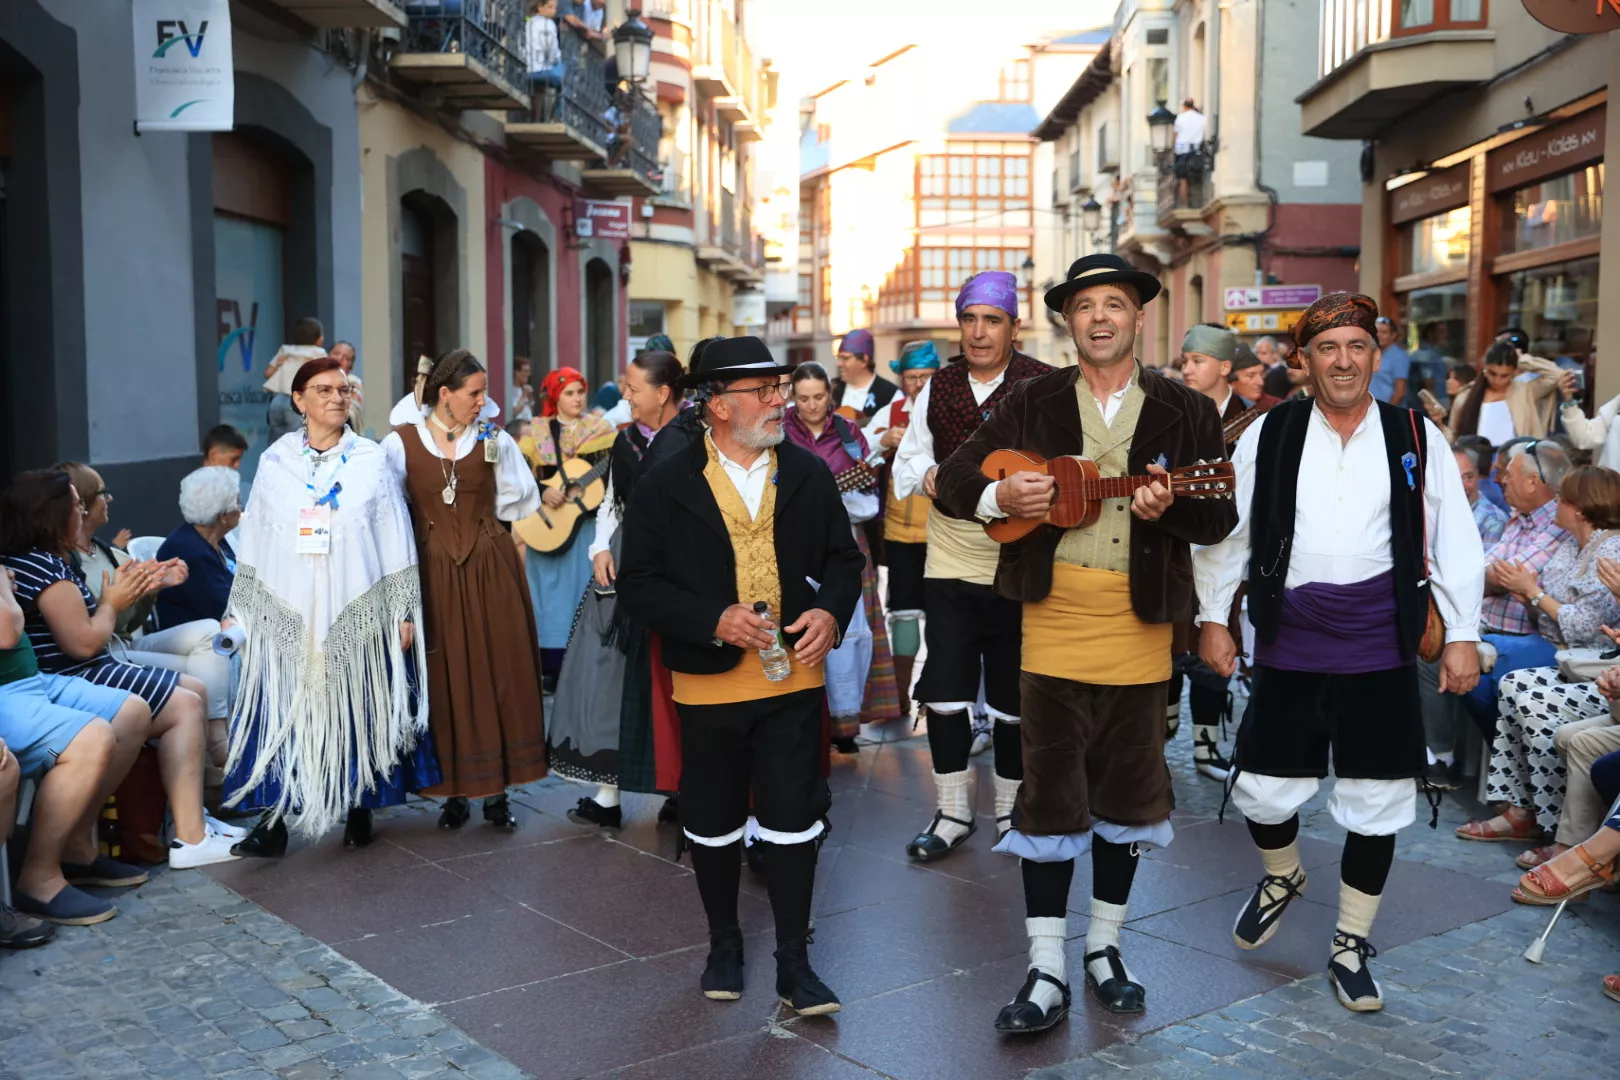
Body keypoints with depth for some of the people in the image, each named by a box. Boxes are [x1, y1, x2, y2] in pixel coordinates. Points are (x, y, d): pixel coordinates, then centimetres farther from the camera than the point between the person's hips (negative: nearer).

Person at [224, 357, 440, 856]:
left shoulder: (371, 459, 4)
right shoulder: (275, 461, 7)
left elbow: (397, 540, 4)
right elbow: (253, 540, 10)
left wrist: (404, 611, 1)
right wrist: (241, 611, 7)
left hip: (356, 613, 0)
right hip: (288, 613, 1)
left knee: (357, 711, 4)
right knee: (281, 715, -3)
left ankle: (359, 808, 17)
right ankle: (273, 819, 3)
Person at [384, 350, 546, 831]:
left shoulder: (493, 439, 2)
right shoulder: (402, 442, -3)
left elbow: (521, 498, 9)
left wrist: (478, 518, 7)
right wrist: (435, 523, -1)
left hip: (491, 570, 1)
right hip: (434, 571, -1)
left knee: (497, 674, 3)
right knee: (445, 680, 4)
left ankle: (496, 790, 12)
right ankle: (454, 791, 15)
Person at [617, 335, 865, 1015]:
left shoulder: (808, 475, 4)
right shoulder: (666, 486, -4)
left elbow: (842, 557, 11)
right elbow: (639, 585, -6)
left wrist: (831, 611, -10)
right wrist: (714, 620, -19)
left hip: (794, 675, 1)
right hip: (708, 682, -1)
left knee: (794, 820, 2)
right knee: (713, 823, 12)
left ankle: (794, 961, 16)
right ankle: (724, 945, 33)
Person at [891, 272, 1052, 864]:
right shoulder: (937, 388, 6)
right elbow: (906, 462, 13)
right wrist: (925, 473, -9)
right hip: (949, 566, 3)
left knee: (1014, 697, 9)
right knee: (943, 692, 3)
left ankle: (1010, 811, 27)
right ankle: (952, 813, 19)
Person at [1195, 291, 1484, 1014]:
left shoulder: (1417, 439, 2)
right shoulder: (1269, 436, 1)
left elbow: (1453, 542, 3)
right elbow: (1227, 529, 4)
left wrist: (1461, 634, -1)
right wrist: (1213, 617, 1)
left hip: (1379, 652, 0)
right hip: (1288, 648, 0)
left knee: (1375, 804, 7)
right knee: (1263, 790, 6)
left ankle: (1351, 945, 26)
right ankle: (1282, 875, 40)